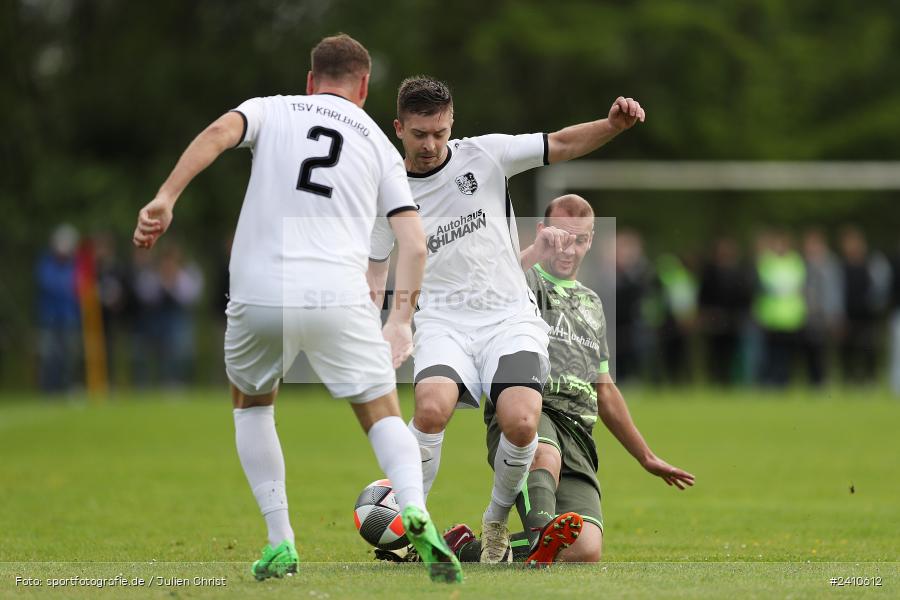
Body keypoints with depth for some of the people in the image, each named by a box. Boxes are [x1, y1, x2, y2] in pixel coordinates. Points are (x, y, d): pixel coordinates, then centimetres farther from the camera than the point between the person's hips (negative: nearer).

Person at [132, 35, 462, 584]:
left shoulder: (272, 110, 15)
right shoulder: (380, 145, 18)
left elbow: (219, 132, -7)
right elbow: (414, 243, 10)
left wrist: (164, 200, -14)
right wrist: (401, 319, 19)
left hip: (259, 293, 0)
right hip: (340, 299, 0)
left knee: (251, 405, 25)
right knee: (383, 414, 9)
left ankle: (280, 543, 15)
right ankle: (415, 512, -21)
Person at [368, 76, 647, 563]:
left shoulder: (483, 154, 2)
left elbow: (563, 145, 1)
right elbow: (375, 271, 14)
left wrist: (613, 124, -17)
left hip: (510, 317, 0)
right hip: (443, 322, 0)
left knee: (520, 423, -25)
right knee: (432, 408, -32)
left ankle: (497, 522, 4)